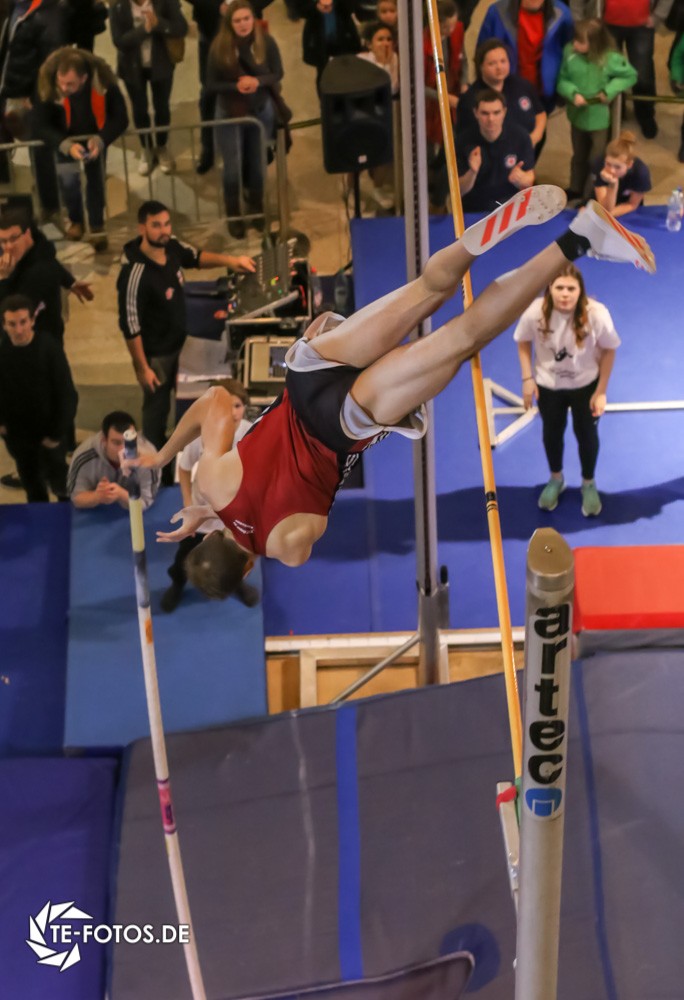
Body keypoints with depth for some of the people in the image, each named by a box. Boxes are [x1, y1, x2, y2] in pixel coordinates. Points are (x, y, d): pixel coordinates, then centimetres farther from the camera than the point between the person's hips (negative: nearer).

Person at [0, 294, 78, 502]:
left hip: (47, 432, -3)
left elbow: (67, 395, -15)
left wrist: (57, 433, -14)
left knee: (58, 482, 8)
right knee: (31, 486, 19)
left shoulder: (49, 348, -20)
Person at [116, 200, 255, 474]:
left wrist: (229, 261, -6)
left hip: (180, 343, 8)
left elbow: (196, 256, 11)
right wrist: (143, 368, -21)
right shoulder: (135, 275, -35)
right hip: (155, 354, -8)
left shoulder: (171, 247, -13)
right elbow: (130, 326, -28)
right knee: (157, 407, 14)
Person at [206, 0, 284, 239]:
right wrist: (235, 86, -27)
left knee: (257, 163, 14)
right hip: (230, 112, -1)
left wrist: (258, 81, -26)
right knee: (233, 166, 1)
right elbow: (211, 83, -10)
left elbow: (277, 74, -6)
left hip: (261, 110, 1)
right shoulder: (219, 46, -15)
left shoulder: (266, 42, -12)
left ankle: (256, 209, 34)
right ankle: (233, 216, 17)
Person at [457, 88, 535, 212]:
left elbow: (529, 182, 2)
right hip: (473, 211, 1)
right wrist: (472, 173, -25)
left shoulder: (520, 137, -6)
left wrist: (520, 179, -21)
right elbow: (459, 191, -6)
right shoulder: (464, 141, -8)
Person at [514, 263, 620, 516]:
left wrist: (601, 391, -12)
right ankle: (556, 479, 54)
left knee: (587, 434, 20)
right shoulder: (534, 312, -30)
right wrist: (527, 379, -10)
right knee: (551, 433, 24)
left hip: (586, 384, -1)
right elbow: (524, 343, -8)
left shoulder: (597, 315, -33)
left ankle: (588, 484, 49)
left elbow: (609, 350, -16)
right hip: (548, 384, 1)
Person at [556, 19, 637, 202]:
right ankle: (576, 188, 48)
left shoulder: (610, 59, -24)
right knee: (579, 156, 27)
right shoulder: (569, 52, -14)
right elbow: (562, 80, -6)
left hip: (600, 118, -4)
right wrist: (573, 94, -25)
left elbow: (631, 75, -10)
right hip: (577, 115, 4)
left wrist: (609, 91, -21)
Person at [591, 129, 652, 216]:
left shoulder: (641, 172, -30)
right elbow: (606, 209, -30)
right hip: (601, 205, -2)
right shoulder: (598, 166, -31)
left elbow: (632, 205, -13)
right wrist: (612, 185, -45)